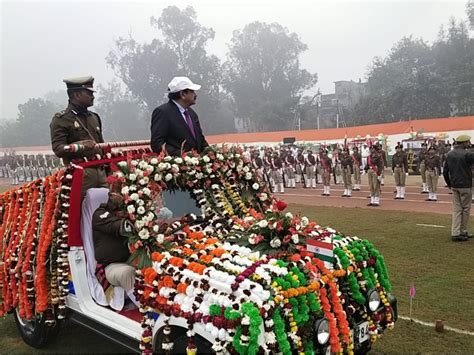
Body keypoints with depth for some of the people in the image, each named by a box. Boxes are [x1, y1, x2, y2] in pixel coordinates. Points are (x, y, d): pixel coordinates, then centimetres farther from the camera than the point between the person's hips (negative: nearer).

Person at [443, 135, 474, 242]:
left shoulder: (449, 154, 7)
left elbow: (445, 171, 9)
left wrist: (449, 184, 19)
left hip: (454, 186, 6)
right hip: (465, 186, -6)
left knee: (456, 209, 8)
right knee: (465, 209, 7)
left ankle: (455, 233, 5)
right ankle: (463, 232, 14)